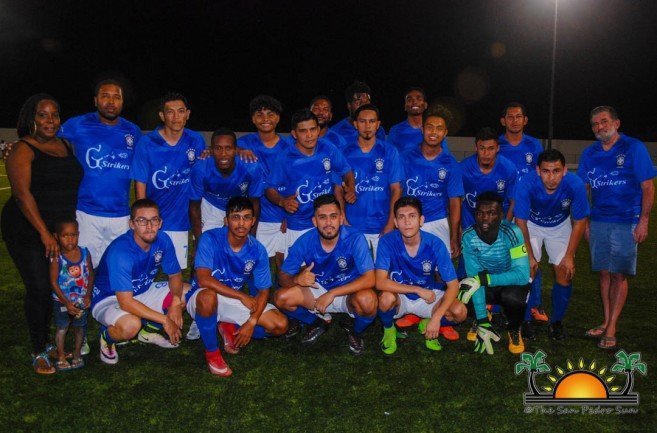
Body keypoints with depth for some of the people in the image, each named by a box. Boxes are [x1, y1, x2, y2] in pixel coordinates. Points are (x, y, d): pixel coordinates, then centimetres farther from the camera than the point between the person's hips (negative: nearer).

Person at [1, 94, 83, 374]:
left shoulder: (67, 146, 11)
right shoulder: (23, 150, -8)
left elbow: (75, 184, 18)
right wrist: (44, 233, -23)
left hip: (62, 230, 5)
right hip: (27, 232, -5)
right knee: (39, 289, -5)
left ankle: (48, 342, 21)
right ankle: (39, 353, 8)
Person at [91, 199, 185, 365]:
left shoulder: (163, 240, -14)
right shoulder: (120, 251, -32)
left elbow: (175, 275, 0)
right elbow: (126, 303, -34)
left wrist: (176, 301, -22)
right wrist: (165, 320, -32)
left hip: (143, 291, 7)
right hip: (109, 299, -7)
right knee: (131, 325, -37)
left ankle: (149, 329, 14)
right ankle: (107, 337, 1)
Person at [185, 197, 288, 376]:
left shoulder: (257, 250, -10)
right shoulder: (210, 239, -21)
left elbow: (263, 291, -4)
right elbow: (203, 280, -31)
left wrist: (252, 322, -19)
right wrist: (242, 296, -28)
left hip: (235, 300, 4)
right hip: (203, 297, -4)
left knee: (280, 325, -11)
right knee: (208, 296, -42)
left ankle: (231, 328, 12)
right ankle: (212, 352, -16)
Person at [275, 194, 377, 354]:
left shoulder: (355, 239, -24)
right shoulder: (305, 242, -16)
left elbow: (370, 279, -29)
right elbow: (283, 276, -10)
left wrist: (332, 293, -34)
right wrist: (297, 279, -35)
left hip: (349, 293, -3)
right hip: (318, 291, 3)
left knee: (367, 300, -36)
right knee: (281, 298, -20)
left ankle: (356, 331, 2)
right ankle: (319, 322, 11)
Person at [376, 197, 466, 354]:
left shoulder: (435, 244, -19)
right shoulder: (387, 242, -22)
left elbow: (453, 285, -17)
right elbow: (380, 282, -28)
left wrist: (436, 317, -29)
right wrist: (419, 290, -30)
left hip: (429, 296, 1)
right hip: (399, 296, -1)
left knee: (460, 312, -25)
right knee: (386, 297, -35)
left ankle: (427, 324, 8)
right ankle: (388, 329, 0)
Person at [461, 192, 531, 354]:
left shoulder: (511, 232, -28)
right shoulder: (469, 237, -20)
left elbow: (522, 275, -32)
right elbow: (474, 277, -23)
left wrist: (484, 278, -39)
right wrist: (482, 322, -28)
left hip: (513, 282, -3)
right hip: (487, 285, 3)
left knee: (511, 296, -36)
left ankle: (514, 329, -1)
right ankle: (484, 318, 10)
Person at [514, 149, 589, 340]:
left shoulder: (575, 185, -31)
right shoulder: (526, 185, -35)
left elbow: (580, 222, -15)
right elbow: (520, 222, -22)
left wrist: (569, 256, -13)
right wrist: (530, 256, -18)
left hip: (560, 227, 1)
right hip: (531, 225, -1)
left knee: (565, 272, -5)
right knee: (528, 270, -13)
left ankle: (556, 321, 15)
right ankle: (525, 320, 6)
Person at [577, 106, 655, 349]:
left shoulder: (634, 148, -5)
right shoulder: (589, 154, 8)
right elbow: (583, 189, 13)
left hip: (626, 223, -4)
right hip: (598, 222, 4)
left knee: (618, 275, -1)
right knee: (604, 273, 9)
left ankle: (611, 329, 5)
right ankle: (606, 322, 20)